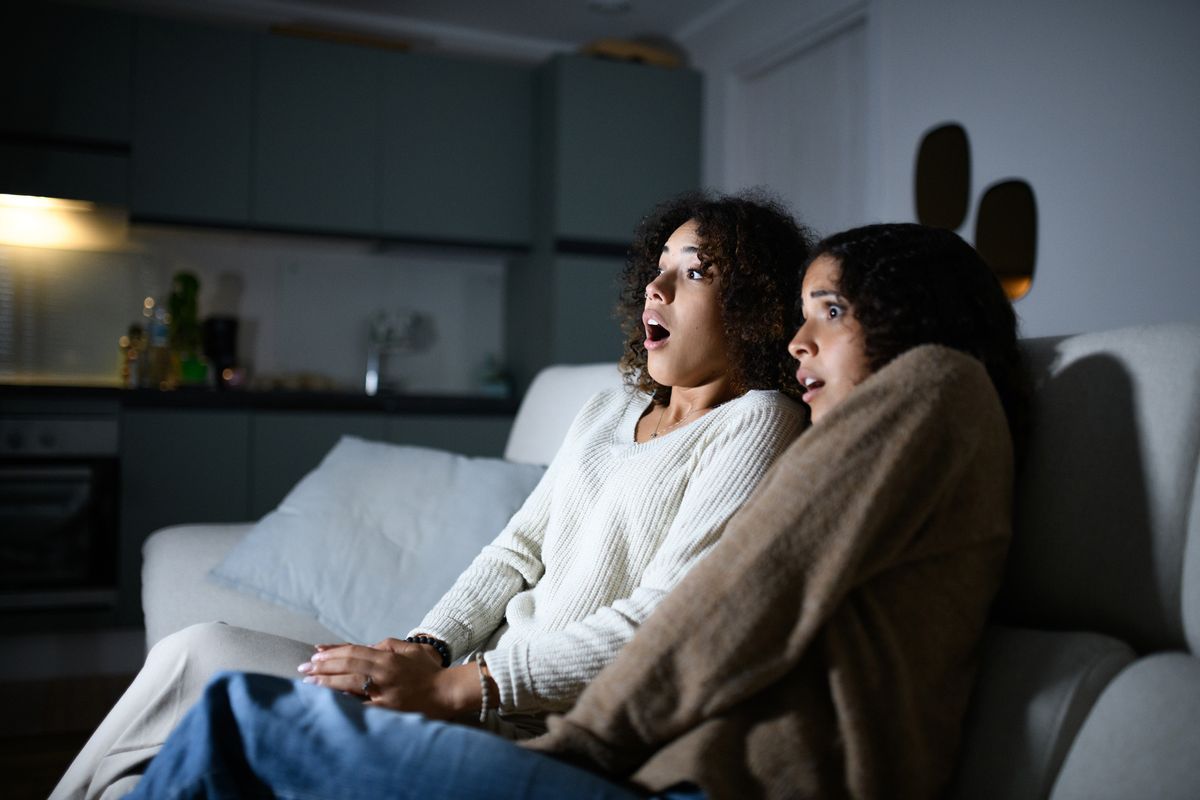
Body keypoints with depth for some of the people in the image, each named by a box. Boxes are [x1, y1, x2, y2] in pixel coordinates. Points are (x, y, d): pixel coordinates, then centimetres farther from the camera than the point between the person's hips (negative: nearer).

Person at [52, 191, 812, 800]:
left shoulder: (755, 424, -8)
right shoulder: (608, 411, 17)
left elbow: (663, 621, -18)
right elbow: (517, 550, 14)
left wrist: (452, 686, -19)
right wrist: (426, 647, -3)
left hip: (547, 722, -7)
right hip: (495, 668, 7)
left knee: (199, 657, -12)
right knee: (201, 649, -4)